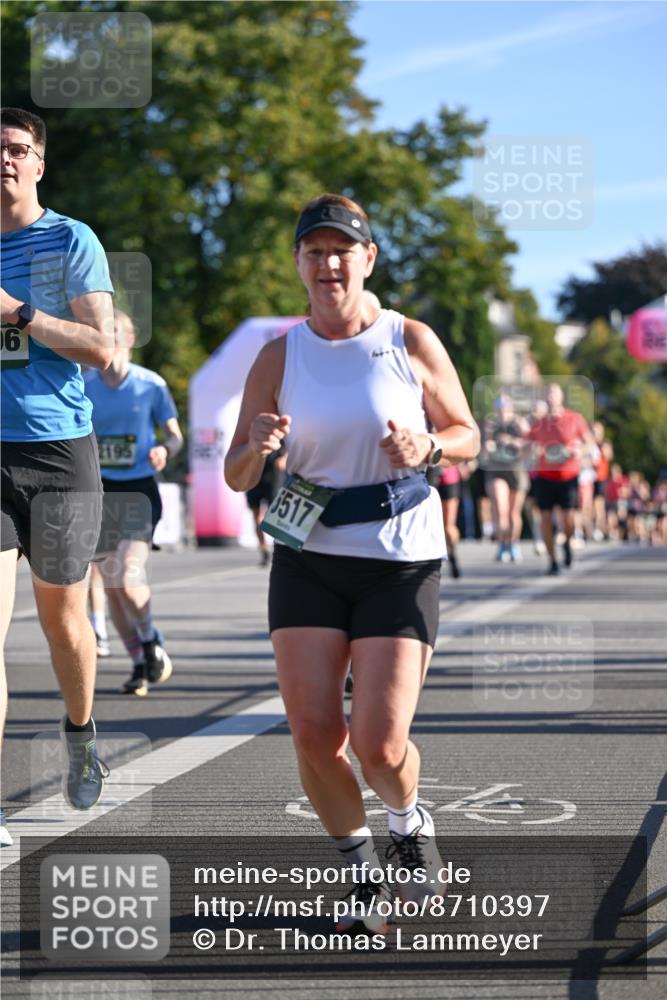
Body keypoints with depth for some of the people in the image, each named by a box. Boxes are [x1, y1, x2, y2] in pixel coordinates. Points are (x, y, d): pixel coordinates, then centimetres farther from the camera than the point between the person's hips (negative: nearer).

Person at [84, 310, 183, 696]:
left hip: (140, 490, -3)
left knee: (129, 578, -18)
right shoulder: (84, 387, 1)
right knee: (112, 585, 4)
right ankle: (140, 664, 19)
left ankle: (152, 641, 10)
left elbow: (175, 434, 3)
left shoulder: (151, 385, -4)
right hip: (101, 491, 3)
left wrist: (165, 451, -18)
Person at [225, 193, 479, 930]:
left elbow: (467, 438, 7)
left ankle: (409, 825, 25)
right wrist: (258, 449, -20)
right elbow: (235, 476, 3)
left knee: (379, 744, -11)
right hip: (308, 560, 2)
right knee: (313, 733, -7)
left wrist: (427, 447, -15)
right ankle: (361, 868, 18)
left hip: (402, 560, -2)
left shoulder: (412, 343, -1)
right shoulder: (279, 358, 2)